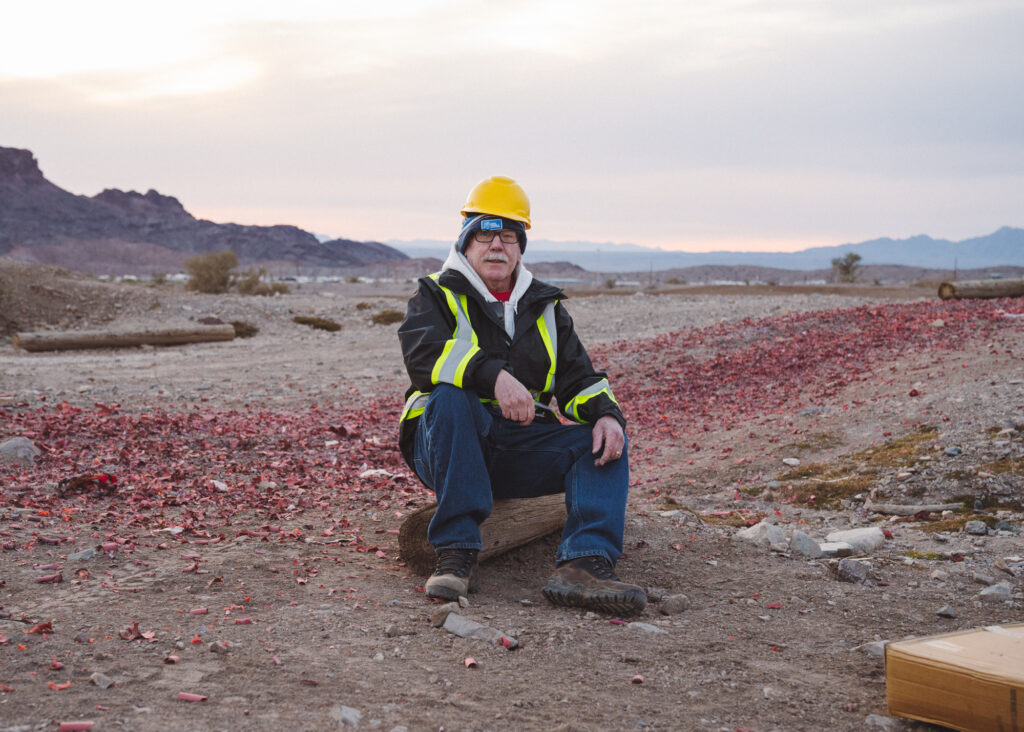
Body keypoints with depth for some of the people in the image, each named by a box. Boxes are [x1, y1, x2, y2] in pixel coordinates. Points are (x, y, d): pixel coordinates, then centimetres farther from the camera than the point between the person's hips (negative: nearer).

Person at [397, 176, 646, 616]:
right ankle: (456, 554, -36)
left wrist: (605, 414, -11)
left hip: (519, 454, 4)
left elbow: (577, 378, 13)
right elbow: (423, 353, -17)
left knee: (605, 441, -16)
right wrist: (494, 375, -34)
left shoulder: (544, 307, 19)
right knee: (449, 398, -35)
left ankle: (584, 566, -36)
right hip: (450, 444, -4)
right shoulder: (438, 294, 5)